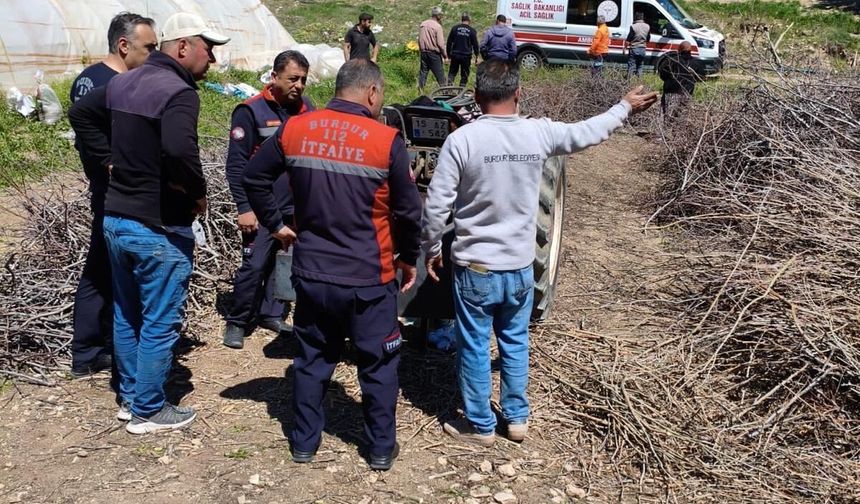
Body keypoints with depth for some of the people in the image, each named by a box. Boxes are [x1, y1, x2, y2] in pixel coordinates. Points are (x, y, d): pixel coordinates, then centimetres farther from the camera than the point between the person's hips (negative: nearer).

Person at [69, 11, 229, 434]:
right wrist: (198, 193, -19)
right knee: (160, 323, 5)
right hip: (158, 227, -9)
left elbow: (79, 113, 22)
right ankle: (148, 411, 17)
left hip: (115, 217, 9)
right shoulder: (179, 91, -19)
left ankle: (130, 395, 34)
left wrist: (110, 159, 16)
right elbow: (179, 149, -36)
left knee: (126, 315, 20)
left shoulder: (122, 82, 10)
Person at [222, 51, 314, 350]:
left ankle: (272, 314, 26)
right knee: (254, 266, -5)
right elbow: (236, 163, -8)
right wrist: (244, 207, -13)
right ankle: (236, 322, 11)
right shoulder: (252, 111, -7)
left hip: (297, 207, 5)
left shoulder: (307, 109, 8)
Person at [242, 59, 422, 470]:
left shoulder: (294, 129, -1)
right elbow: (408, 211, -8)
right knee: (378, 365, 13)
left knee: (312, 359, 19)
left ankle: (304, 442, 30)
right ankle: (381, 448, 24)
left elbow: (254, 177, 7)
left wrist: (275, 224, 15)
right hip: (369, 278, -3)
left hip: (311, 272, 4)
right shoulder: (387, 140, -12)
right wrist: (408, 258, 7)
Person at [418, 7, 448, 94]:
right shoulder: (437, 26, -13)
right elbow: (441, 43, -15)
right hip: (434, 53, -5)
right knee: (439, 73, 3)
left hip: (423, 52, 5)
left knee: (423, 71, 10)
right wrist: (445, 55, -4)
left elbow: (419, 40, 9)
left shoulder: (422, 24, 5)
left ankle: (421, 89, 9)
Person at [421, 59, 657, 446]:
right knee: (515, 343, 20)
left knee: (474, 348, 11)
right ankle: (517, 418, 33)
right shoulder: (538, 133, -5)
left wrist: (431, 249, 2)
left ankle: (480, 426, 24)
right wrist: (625, 108, 30)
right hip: (520, 266, 4)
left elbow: (437, 204, -13)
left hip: (475, 267, -3)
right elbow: (585, 133, 13)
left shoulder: (462, 139, -15)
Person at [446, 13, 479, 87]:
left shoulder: (455, 28, 2)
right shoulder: (472, 31, -2)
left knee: (452, 72, 12)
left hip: (455, 55, 1)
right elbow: (475, 44, 1)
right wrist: (476, 56, 11)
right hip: (466, 56, -1)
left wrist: (448, 54, 13)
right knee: (464, 75, 8)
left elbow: (449, 42, 4)